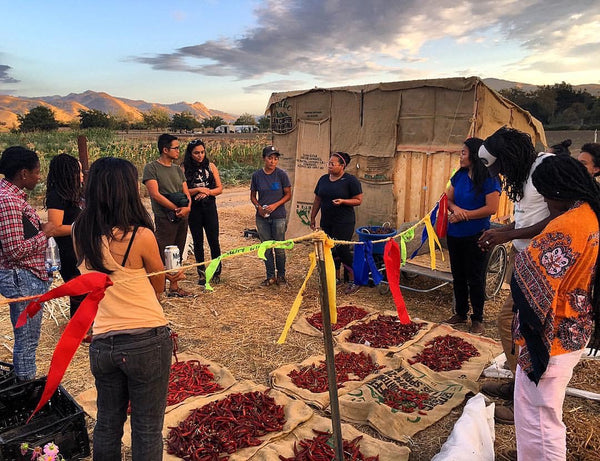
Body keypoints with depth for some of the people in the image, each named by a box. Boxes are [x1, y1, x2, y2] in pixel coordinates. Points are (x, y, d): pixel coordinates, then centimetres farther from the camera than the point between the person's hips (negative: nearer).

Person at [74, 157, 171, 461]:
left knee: (107, 425, 23)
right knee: (147, 430, 12)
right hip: (147, 340, -5)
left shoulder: (80, 234, -2)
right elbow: (159, 287, -3)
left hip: (102, 342, 5)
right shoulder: (141, 236, -17)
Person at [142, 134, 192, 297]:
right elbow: (155, 194, -14)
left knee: (177, 255, 12)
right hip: (165, 219, -7)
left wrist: (187, 207, -9)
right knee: (163, 256, -8)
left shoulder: (178, 170, 15)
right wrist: (176, 209, -14)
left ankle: (174, 287, 22)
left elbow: (186, 193, 13)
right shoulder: (151, 168, -5)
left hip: (182, 218, 7)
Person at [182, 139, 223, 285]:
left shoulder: (210, 166, 4)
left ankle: (217, 272, 17)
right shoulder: (185, 169, -1)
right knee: (198, 241, 8)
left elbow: (219, 188, 3)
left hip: (209, 207, 1)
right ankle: (201, 273, 19)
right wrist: (198, 190, -17)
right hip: (193, 209, 0)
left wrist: (207, 192, -13)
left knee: (213, 240, 1)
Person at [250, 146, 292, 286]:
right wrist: (258, 206, -9)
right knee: (266, 248, 9)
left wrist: (275, 205, -13)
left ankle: (281, 275, 20)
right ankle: (270, 276, 21)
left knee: (279, 248, 3)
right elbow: (253, 196, 10)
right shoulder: (256, 175, 2)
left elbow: (288, 194, -1)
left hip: (278, 216, -2)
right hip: (262, 217, 2)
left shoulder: (281, 174, -4)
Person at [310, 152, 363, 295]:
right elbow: (317, 200, 17)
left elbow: (358, 200, -8)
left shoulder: (350, 180, -7)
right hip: (326, 222, 6)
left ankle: (354, 281, 5)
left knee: (342, 250, -10)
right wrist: (312, 217, 16)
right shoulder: (323, 179, 11)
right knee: (330, 249, 8)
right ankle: (336, 276, 24)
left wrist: (342, 201, -23)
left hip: (344, 222, -6)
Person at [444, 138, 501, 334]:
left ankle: (477, 318, 19)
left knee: (475, 278, 4)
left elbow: (491, 208, -17)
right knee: (458, 275, 16)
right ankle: (460, 313, 31)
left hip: (475, 236, -6)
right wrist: (456, 208, -12)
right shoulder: (459, 176, 6)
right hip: (455, 235, 7)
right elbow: (449, 199, 11)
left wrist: (464, 214, -16)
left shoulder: (489, 180, -13)